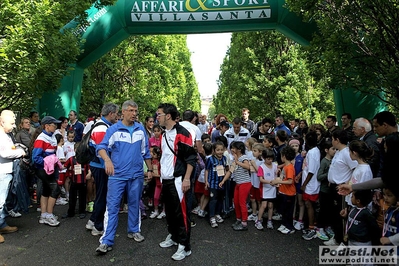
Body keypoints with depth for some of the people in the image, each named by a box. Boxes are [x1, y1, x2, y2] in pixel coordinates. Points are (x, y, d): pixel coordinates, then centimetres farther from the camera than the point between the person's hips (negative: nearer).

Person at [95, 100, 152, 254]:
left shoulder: (141, 129, 5)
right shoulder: (113, 129, -5)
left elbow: (146, 152, 11)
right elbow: (101, 147, -16)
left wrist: (150, 169, 10)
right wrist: (107, 160, -36)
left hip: (136, 174, 3)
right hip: (117, 175, -3)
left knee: (135, 204, 15)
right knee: (112, 206, -1)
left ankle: (134, 230, 34)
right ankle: (106, 241, 6)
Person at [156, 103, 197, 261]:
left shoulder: (182, 133, -14)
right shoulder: (164, 135, 13)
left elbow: (191, 157, -16)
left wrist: (187, 178, -20)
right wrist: (159, 172, 21)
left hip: (177, 180, -8)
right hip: (165, 180, 8)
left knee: (180, 212, -2)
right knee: (169, 210, 17)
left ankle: (184, 246, 9)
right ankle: (173, 236, 35)